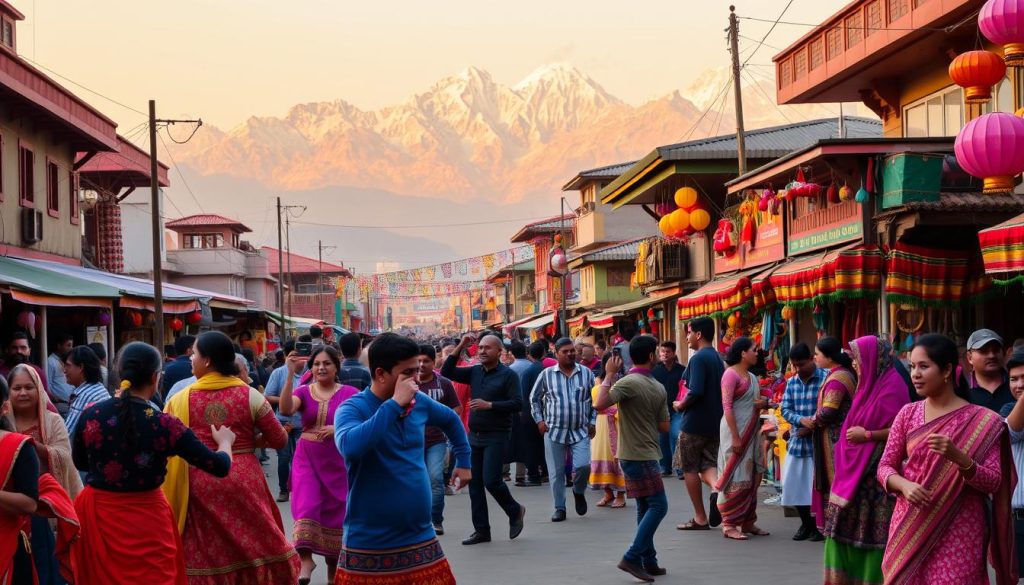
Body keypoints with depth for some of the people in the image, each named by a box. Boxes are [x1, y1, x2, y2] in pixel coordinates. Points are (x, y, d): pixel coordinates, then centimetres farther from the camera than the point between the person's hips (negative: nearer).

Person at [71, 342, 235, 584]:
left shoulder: (91, 415, -8)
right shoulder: (165, 425, -17)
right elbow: (220, 466, -11)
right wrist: (225, 441, 10)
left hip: (98, 516, 3)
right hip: (145, 521, -3)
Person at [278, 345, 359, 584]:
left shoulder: (349, 393, -5)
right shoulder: (304, 391, 0)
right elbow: (285, 409, -20)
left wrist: (339, 428, -23)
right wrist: (291, 374, -26)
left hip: (337, 462, 0)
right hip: (306, 459, 1)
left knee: (335, 514, 8)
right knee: (305, 507, -18)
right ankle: (305, 560, -21)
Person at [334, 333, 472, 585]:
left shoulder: (419, 402, 5)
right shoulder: (353, 408, -12)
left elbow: (451, 420, 27)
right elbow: (350, 446, -35)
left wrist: (463, 461, 25)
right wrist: (395, 404, -28)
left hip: (421, 540, 5)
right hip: (370, 547, -5)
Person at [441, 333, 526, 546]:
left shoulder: (508, 375, -7)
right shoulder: (474, 372, 9)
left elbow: (518, 404, -14)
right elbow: (446, 373, 6)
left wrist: (489, 405, -20)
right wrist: (460, 347, -1)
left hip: (496, 436, -6)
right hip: (474, 436, 6)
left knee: (491, 480, -13)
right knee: (475, 484, 5)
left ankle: (515, 511, 14)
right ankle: (481, 530, 13)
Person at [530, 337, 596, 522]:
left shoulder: (586, 373, 4)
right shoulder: (547, 375, 1)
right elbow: (534, 398, 13)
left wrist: (592, 422, 7)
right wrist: (539, 420, 5)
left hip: (580, 431, 0)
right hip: (554, 431, 0)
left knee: (583, 466, -16)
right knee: (556, 472, 3)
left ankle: (579, 492, 15)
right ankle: (559, 508, 16)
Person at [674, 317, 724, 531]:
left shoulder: (699, 358, -15)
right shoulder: (717, 358, 12)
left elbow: (695, 391, -24)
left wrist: (681, 405, -9)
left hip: (694, 422, -8)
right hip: (715, 422, 8)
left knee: (690, 468, 5)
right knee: (708, 463, 13)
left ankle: (700, 518, 8)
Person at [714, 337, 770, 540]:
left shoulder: (752, 377, 15)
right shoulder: (731, 374, -11)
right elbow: (727, 407, -17)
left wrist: (763, 404, 2)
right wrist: (735, 437, -22)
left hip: (752, 432, 9)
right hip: (736, 430, -9)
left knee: (752, 477, 10)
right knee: (736, 477, -6)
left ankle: (747, 521, 19)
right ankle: (729, 524, -2)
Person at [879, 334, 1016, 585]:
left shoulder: (981, 421, -5)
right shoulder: (908, 413, 6)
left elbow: (994, 483, -7)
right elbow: (885, 466, 6)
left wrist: (958, 457, -25)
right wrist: (904, 485, -16)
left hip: (958, 533, -3)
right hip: (910, 528, 3)